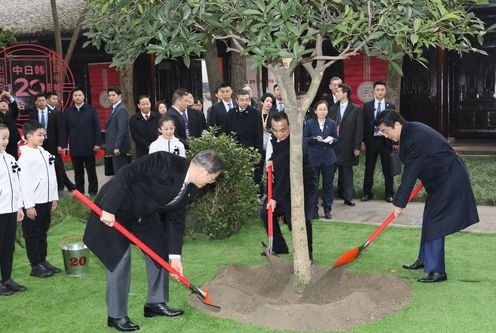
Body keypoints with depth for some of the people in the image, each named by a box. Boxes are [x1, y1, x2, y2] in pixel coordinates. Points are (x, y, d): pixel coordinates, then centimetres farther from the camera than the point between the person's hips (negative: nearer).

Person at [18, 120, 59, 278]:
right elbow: (24, 182, -16)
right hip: (33, 203, -7)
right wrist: (29, 206, -17)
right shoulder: (25, 157, -13)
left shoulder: (45, 154, 9)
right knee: (32, 235, 3)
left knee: (43, 233, 16)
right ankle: (35, 266, 10)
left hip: (46, 201, 7)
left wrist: (54, 197, 14)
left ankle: (43, 261, 26)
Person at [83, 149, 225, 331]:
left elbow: (177, 220, 2)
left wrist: (175, 255, 2)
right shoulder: (166, 161, -30)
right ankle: (116, 316, 6)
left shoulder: (187, 186, -4)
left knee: (160, 252, 9)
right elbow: (126, 175, -30)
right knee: (120, 258, -8)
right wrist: (109, 209, -30)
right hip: (115, 208, -8)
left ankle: (155, 303, 24)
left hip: (143, 213, 9)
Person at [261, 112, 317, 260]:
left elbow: (288, 174, -30)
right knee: (266, 212, 3)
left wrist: (275, 197, -30)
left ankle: (307, 253, 2)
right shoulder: (274, 140, -2)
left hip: (304, 186, -8)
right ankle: (278, 247, 21)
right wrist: (270, 161, -2)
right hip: (283, 184, 8)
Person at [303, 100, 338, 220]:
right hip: (313, 157, -2)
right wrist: (315, 139, -17)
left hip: (328, 158, 2)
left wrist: (331, 140, -12)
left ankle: (327, 210, 16)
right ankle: (314, 210, 14)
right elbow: (304, 139, -2)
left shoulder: (332, 123, 5)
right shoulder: (309, 123, -1)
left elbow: (336, 139, 9)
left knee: (328, 184, 6)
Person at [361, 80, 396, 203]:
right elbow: (364, 124, 4)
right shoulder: (367, 106, 5)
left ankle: (389, 194, 14)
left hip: (386, 140, 0)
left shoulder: (391, 106, 4)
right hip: (371, 140, 0)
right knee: (369, 168, 7)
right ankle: (367, 193, 16)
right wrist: (363, 140, -1)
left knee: (387, 169, 5)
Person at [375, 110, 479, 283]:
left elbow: (410, 174, -24)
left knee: (434, 223, -9)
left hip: (449, 180, -10)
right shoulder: (411, 130, 4)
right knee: (429, 221, 16)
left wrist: (399, 203, -18)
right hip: (441, 178, 10)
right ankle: (425, 259, 29)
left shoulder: (414, 138, -27)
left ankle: (437, 271, -4)